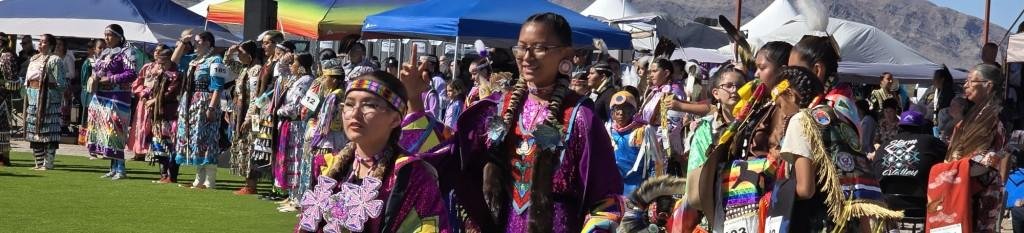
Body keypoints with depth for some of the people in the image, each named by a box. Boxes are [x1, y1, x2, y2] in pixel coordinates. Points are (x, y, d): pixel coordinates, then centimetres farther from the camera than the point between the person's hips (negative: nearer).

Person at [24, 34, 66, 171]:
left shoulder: (54, 60, -5)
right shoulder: (34, 59, 19)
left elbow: (60, 83, -9)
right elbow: (27, 80, 23)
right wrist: (27, 96, 17)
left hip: (48, 98, -8)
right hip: (33, 98, 8)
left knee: (48, 132, -8)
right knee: (34, 132, 9)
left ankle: (48, 163, -6)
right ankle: (39, 163, 15)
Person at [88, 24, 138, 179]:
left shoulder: (125, 52, -6)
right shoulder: (105, 53, 18)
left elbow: (132, 74, -15)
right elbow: (96, 71, 27)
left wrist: (110, 79, -17)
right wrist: (94, 80, 4)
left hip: (117, 98, -8)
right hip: (100, 98, 8)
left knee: (114, 131, -11)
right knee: (102, 131, 7)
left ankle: (120, 169, -8)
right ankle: (113, 169, 12)